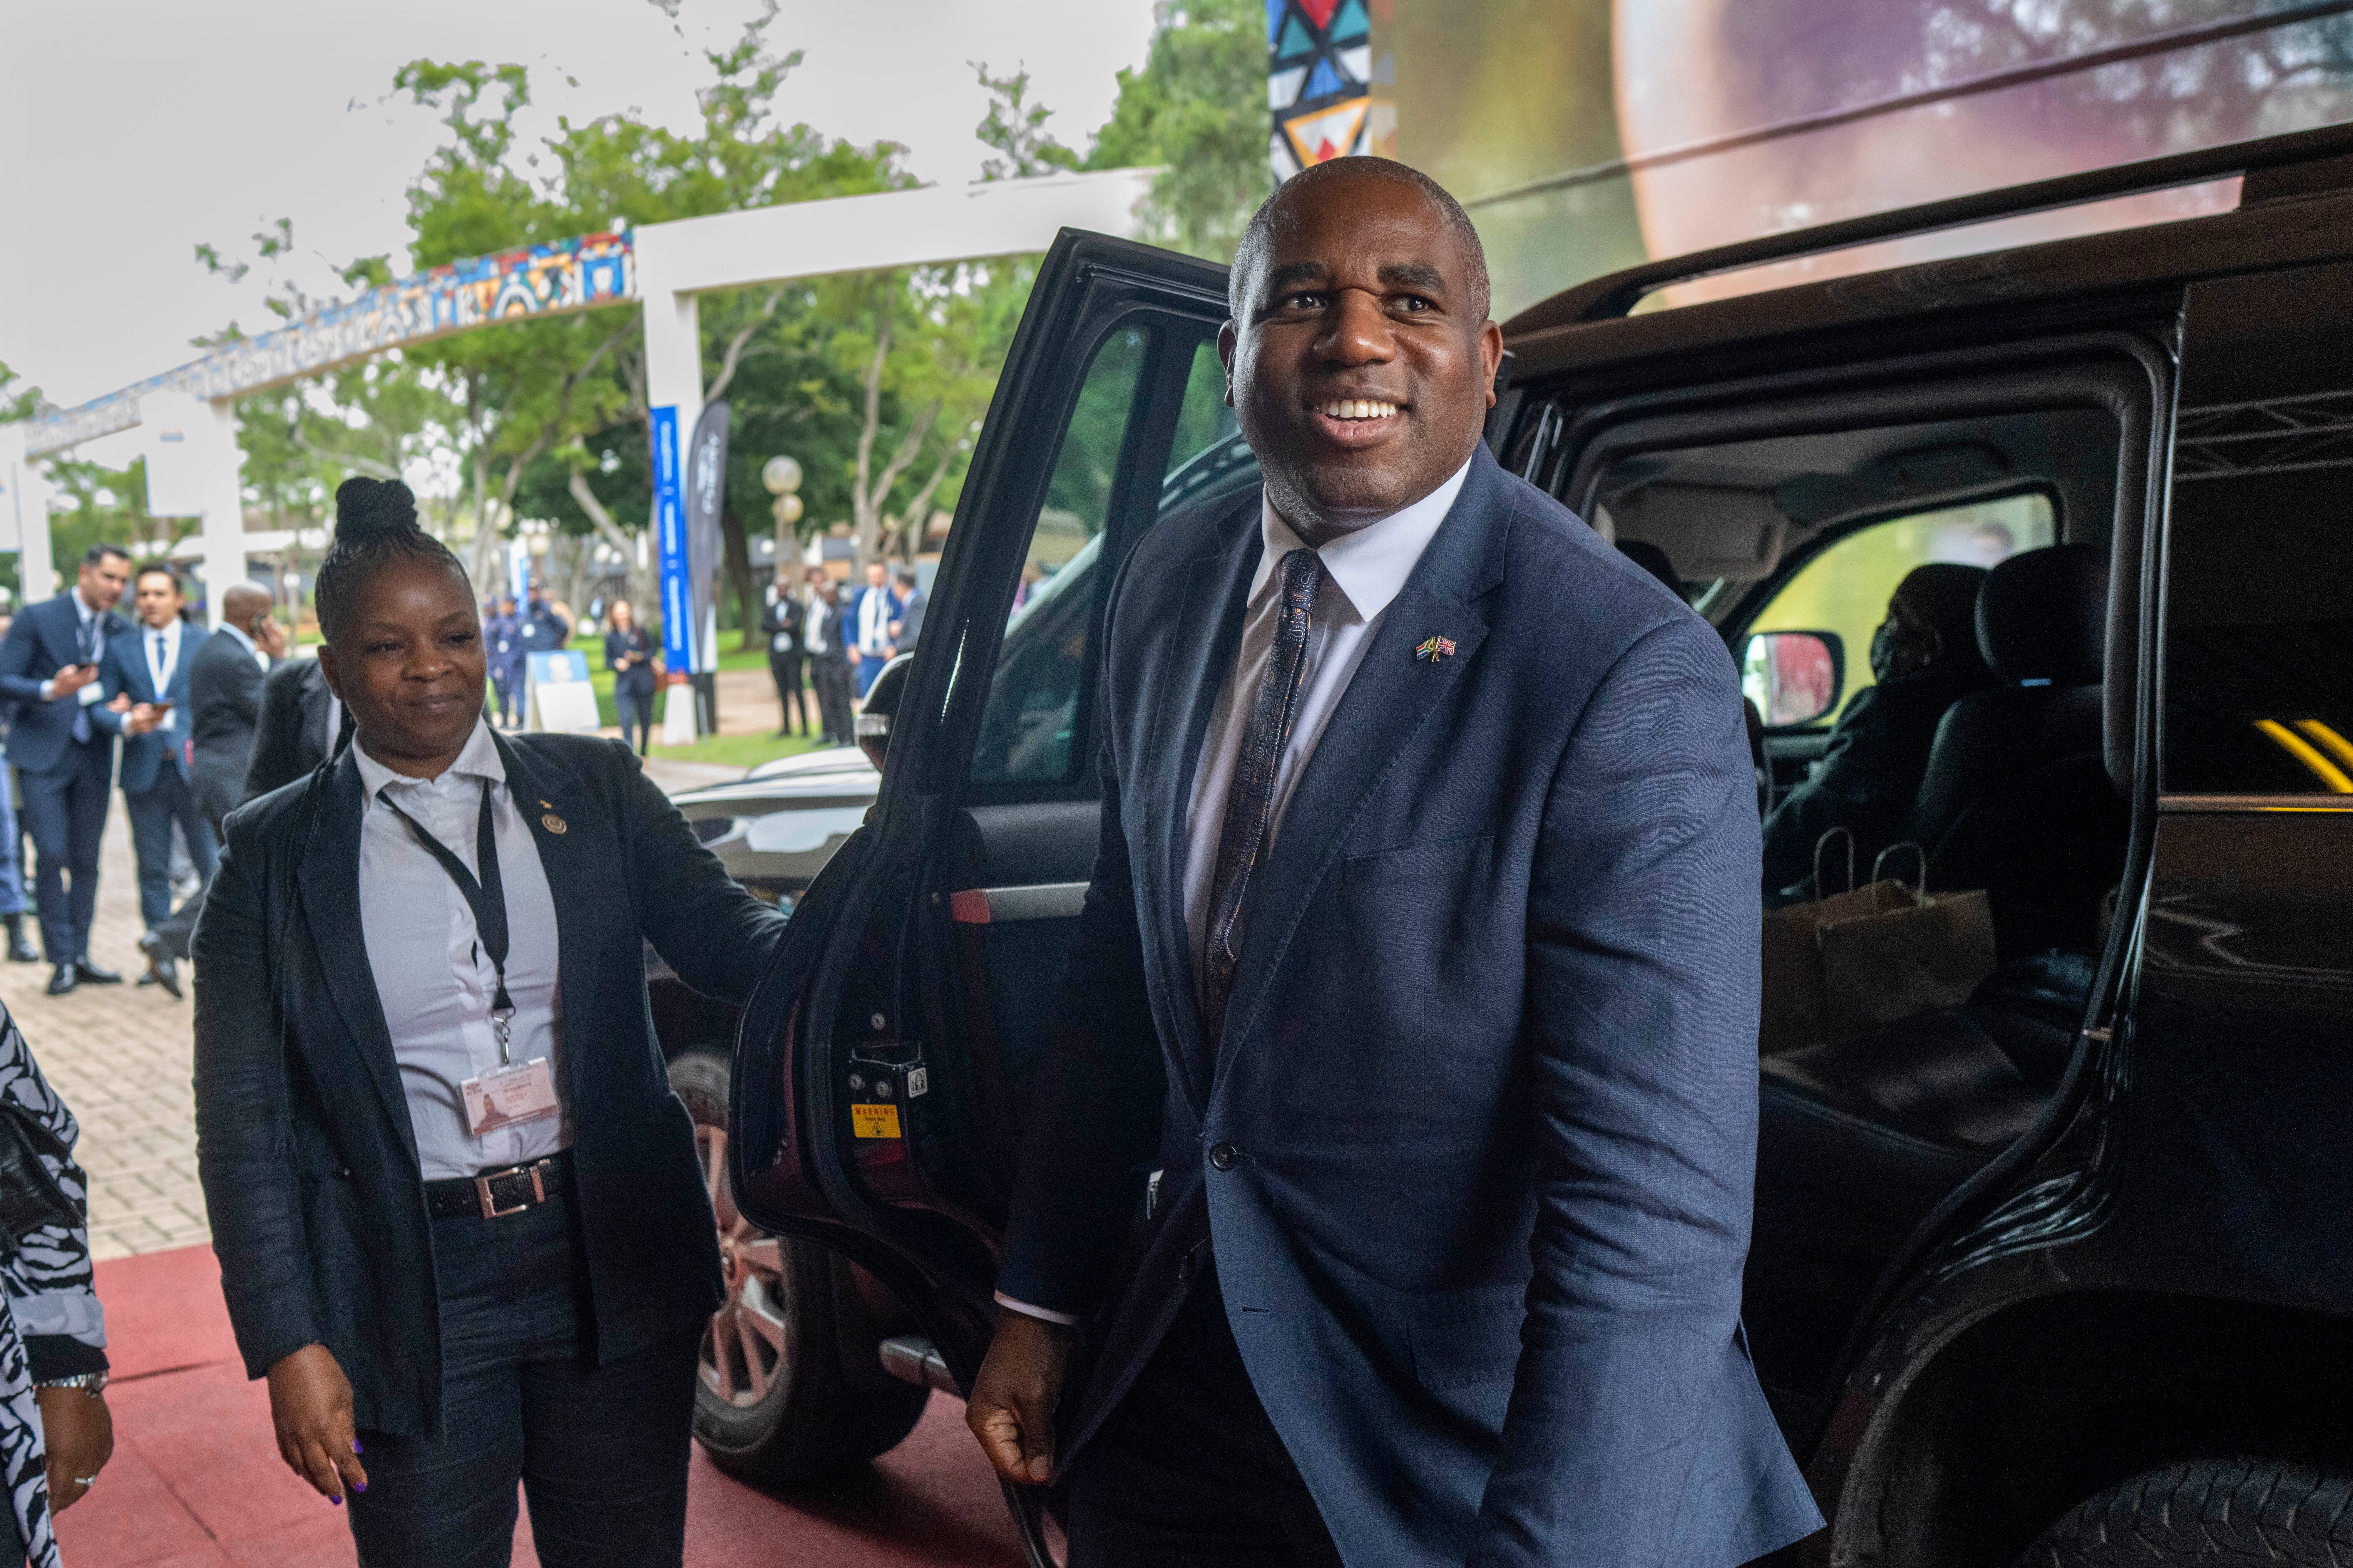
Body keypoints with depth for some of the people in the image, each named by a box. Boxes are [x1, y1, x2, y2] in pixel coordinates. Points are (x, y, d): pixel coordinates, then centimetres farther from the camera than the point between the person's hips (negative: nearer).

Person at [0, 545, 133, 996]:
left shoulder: (121, 631, 8)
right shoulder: (38, 618, -4)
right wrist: (50, 690, -24)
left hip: (94, 755, 4)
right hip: (43, 754, -4)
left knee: (87, 860, 7)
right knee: (52, 856, -8)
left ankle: (81, 955, 15)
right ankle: (62, 960, 0)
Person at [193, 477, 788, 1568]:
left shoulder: (594, 789, 4)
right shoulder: (275, 854, 0)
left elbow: (723, 934, -5)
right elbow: (242, 1120, -1)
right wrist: (290, 1346, -7)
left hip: (613, 1267, 1)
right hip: (411, 1298, -1)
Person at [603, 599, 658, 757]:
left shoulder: (640, 631, 6)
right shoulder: (611, 637, 7)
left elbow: (652, 650, 8)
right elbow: (608, 661, 10)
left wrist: (641, 656, -11)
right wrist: (617, 664, -11)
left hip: (644, 683, 1)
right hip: (624, 684, -1)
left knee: (646, 720, 7)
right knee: (627, 718, -18)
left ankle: (643, 754, 25)